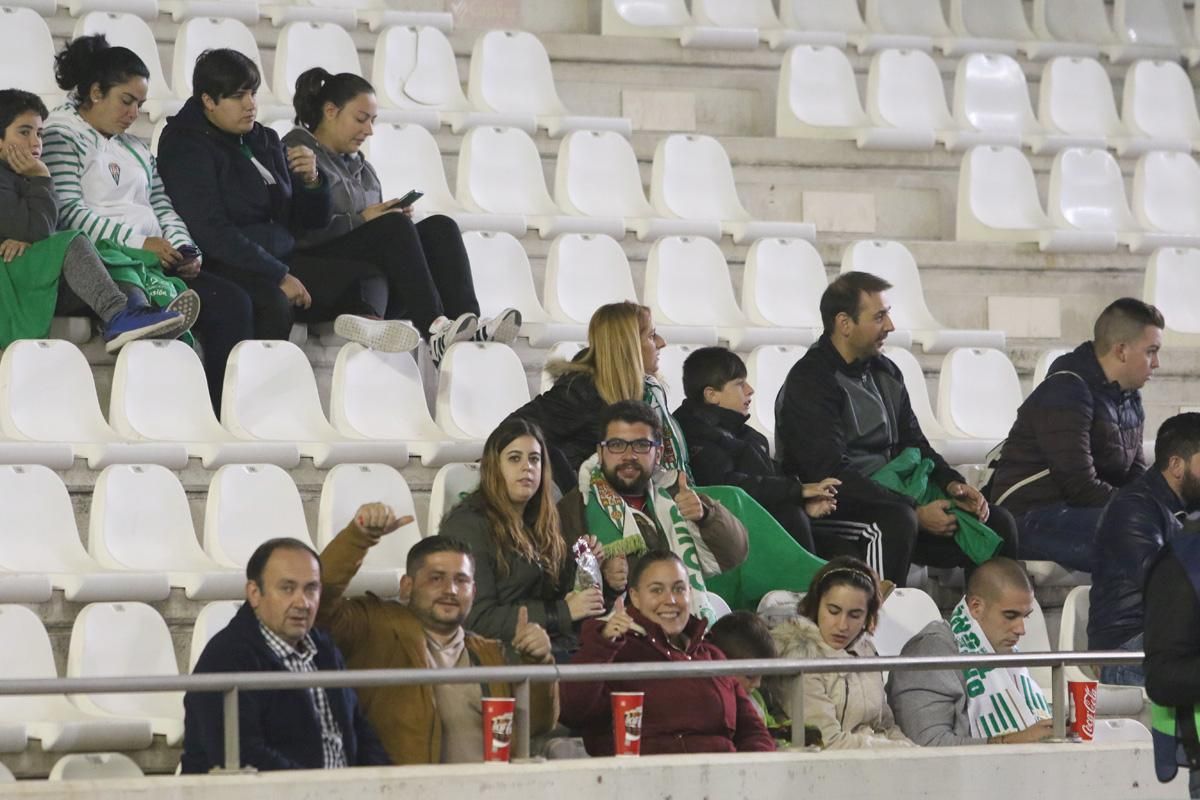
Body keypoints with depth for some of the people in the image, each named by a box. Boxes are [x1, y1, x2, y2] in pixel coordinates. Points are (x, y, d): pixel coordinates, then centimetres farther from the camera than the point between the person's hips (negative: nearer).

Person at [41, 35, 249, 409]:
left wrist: (184, 249, 0)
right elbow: (69, 214, -10)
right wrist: (139, 242, -17)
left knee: (232, 302, -17)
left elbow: (162, 207, 22)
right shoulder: (61, 136, 2)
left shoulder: (134, 147, 28)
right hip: (104, 261, -7)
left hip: (154, 261, 7)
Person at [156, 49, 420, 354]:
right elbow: (211, 232, -16)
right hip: (230, 270, -8)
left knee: (369, 271, -14)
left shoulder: (265, 141, 19)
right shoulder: (186, 148, -3)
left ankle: (364, 317, -42)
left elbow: (311, 222, 20)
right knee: (274, 302, -40)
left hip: (282, 261, 8)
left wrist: (311, 180, -2)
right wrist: (278, 277, -20)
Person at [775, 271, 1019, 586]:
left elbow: (913, 443, 22)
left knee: (997, 523, -5)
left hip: (893, 498, 8)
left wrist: (952, 483, -1)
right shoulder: (810, 382, -12)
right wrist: (916, 512, -21)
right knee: (898, 520, -39)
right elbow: (831, 474, -20)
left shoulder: (885, 373, 15)